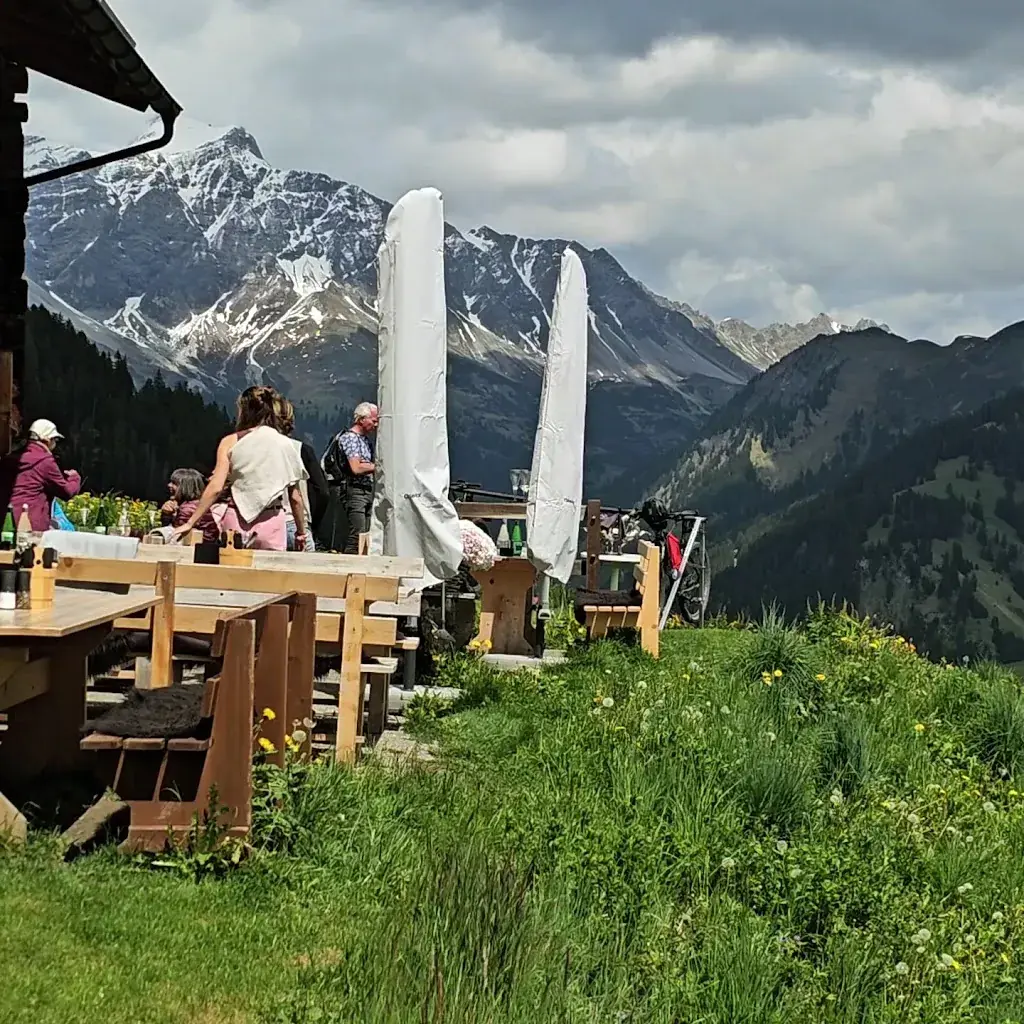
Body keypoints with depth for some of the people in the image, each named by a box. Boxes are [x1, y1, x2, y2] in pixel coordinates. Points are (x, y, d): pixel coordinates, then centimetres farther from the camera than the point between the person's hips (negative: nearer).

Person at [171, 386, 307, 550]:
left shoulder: (230, 442, 0)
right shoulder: (285, 444, 2)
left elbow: (215, 487, -8)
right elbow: (295, 496, 4)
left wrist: (190, 523, -5)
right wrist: (301, 532, 16)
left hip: (236, 520, 0)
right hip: (272, 523, 0)